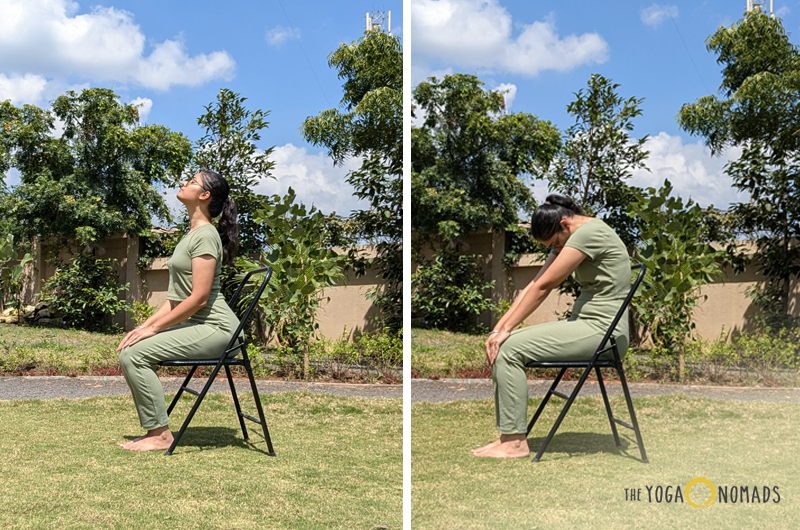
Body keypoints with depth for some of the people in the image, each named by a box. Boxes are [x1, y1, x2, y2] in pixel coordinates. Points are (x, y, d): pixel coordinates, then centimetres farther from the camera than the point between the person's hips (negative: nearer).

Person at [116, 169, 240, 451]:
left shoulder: (205, 235, -13)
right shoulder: (190, 234, 19)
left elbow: (198, 298, -20)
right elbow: (176, 297, 19)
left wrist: (153, 328, -16)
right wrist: (145, 325, 7)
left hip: (214, 328, -10)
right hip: (195, 325, 10)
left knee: (135, 354, -19)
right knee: (127, 352, 2)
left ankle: (160, 434, -11)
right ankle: (154, 430, 4)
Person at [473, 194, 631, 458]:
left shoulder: (590, 233, -16)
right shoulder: (568, 238, 14)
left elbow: (543, 287, -18)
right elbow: (535, 285, 9)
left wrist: (505, 330, -15)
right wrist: (498, 328, 0)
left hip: (602, 330, -10)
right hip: (584, 323, 10)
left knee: (508, 349, -17)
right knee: (502, 345, 1)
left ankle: (515, 442, -11)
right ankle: (508, 435, 0)